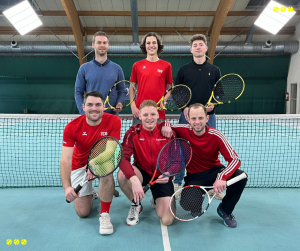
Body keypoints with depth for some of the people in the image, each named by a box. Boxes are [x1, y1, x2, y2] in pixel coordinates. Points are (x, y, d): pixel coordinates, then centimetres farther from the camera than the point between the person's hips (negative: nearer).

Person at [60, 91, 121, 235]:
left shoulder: (114, 121, -22)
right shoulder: (72, 127, -21)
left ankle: (104, 215, -16)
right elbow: (65, 160, -26)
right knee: (83, 212, -2)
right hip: (80, 166, 1)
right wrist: (67, 186, -41)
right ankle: (90, 192, 35)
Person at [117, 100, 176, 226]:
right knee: (122, 174, -34)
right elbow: (123, 158, -25)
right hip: (142, 172, 1)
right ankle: (136, 205, -2)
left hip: (162, 177, 0)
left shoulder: (168, 132, -11)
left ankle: (157, 200, 23)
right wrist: (134, 179, -42)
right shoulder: (133, 132, -14)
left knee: (167, 220, -15)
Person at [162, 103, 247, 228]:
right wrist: (166, 126, -27)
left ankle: (225, 210, 2)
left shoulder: (216, 136, -18)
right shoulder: (183, 131, -15)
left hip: (214, 170, 1)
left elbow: (235, 160, -23)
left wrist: (222, 177, -41)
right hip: (194, 176, -1)